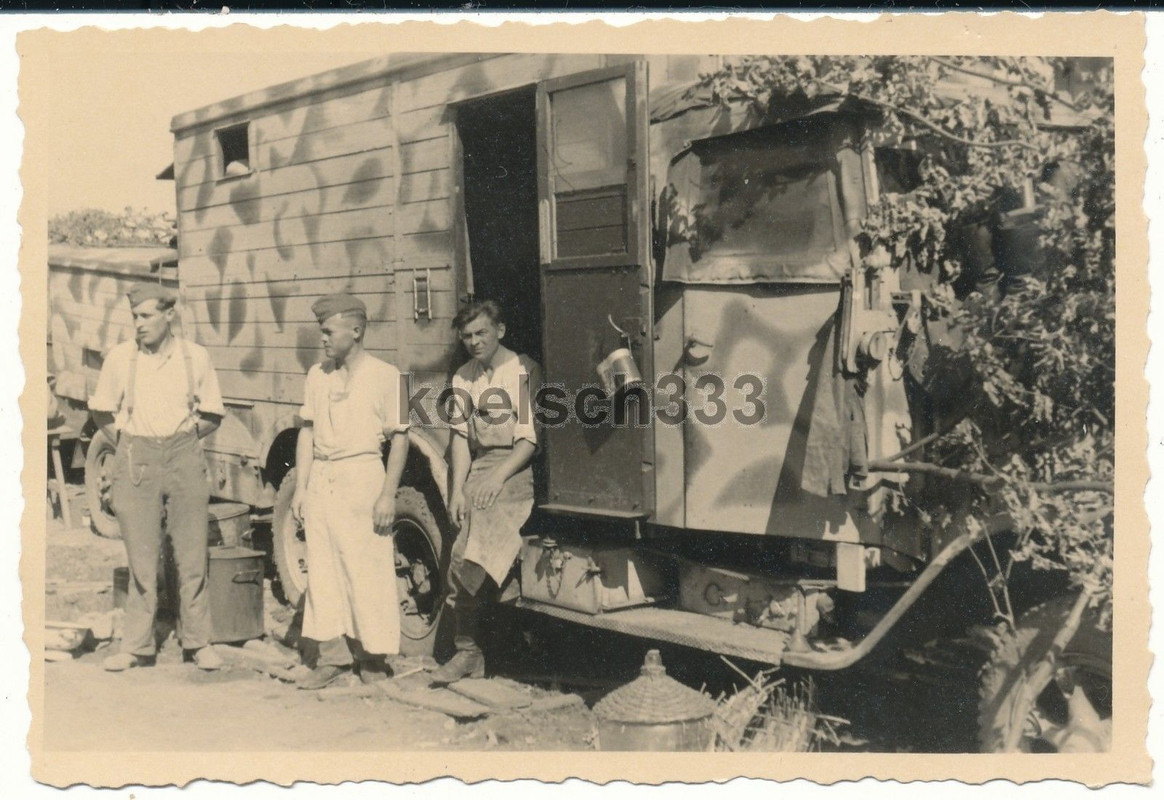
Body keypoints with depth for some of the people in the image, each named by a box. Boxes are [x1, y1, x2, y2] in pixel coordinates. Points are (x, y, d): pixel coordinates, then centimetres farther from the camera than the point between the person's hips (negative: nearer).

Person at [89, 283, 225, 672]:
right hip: (136, 461, 0)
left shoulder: (195, 356, 2)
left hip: (184, 456, 0)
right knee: (141, 559, 3)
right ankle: (137, 646, 13)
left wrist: (183, 435, 1)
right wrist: (129, 445, 6)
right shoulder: (120, 357, 2)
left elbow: (211, 417, 10)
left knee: (193, 556, 3)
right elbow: (102, 413, 12)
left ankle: (198, 642, 14)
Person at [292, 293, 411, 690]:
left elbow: (399, 438, -6)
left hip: (361, 476, -5)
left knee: (367, 569, -1)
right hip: (321, 479, 5)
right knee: (322, 570, 6)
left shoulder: (384, 375, -4)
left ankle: (374, 656, 11)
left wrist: (388, 494, -12)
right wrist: (300, 488, 8)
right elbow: (307, 433, 14)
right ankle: (333, 655, 15)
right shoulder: (317, 375, 11)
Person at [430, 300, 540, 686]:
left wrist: (498, 477, -16)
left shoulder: (524, 371, -2)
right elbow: (461, 437, 14)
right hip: (479, 470, 6)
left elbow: (531, 437, -6)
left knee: (477, 562, -21)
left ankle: (468, 650, -8)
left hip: (517, 470, -6)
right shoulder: (464, 379, 16)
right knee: (459, 560, -5)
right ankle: (466, 653, 2)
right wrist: (457, 488, 3)